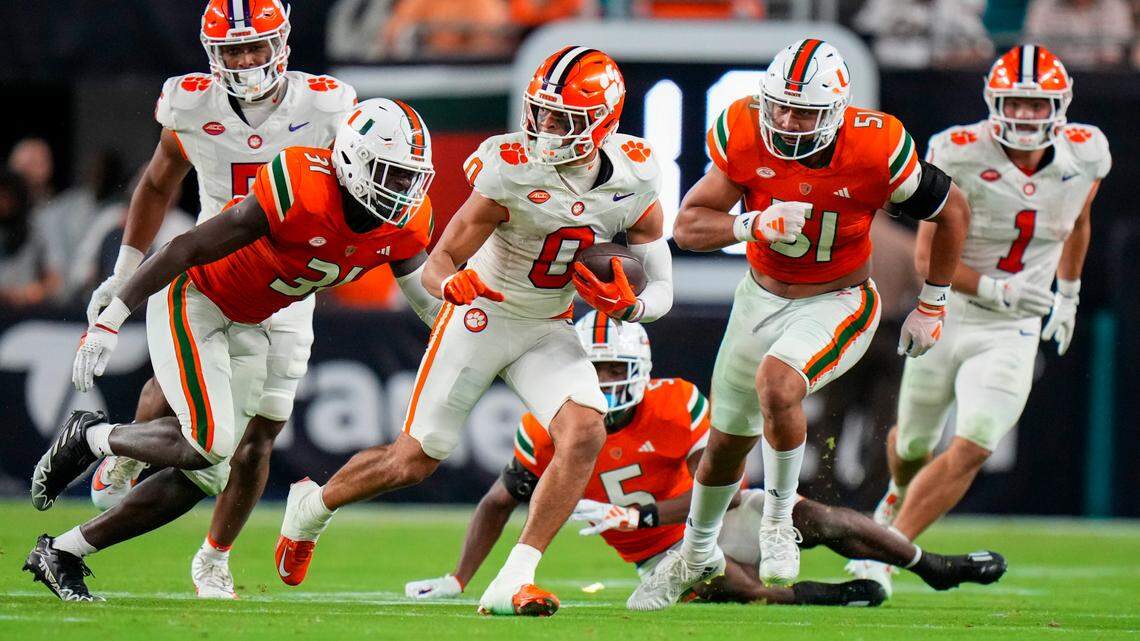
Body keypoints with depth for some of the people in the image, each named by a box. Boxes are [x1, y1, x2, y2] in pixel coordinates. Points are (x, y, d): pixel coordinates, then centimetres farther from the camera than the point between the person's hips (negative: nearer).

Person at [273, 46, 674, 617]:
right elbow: (435, 266, -20)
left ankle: (511, 584, -19)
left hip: (547, 331, 3)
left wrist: (627, 306, -26)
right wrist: (452, 283, -44)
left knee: (585, 435, -22)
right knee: (414, 461, 1)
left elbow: (661, 291, -4)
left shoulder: (636, 181, -14)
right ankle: (312, 506, 32)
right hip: (481, 316, -3)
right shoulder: (511, 173, -25)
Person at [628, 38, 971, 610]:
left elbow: (952, 211, -8)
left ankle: (779, 521, -10)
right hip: (762, 297, 4)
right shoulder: (744, 134, -19)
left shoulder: (875, 150, -26)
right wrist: (754, 225, -34)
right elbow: (687, 227, -15)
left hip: (836, 304, -4)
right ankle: (697, 553, 45)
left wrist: (932, 306, 0)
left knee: (776, 382, -34)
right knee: (728, 440, 17)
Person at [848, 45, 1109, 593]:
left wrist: (1068, 295, 21)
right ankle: (900, 494, 54)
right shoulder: (961, 155, -20)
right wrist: (997, 290, -30)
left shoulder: (1084, 154, -8)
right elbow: (928, 258, -18)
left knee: (971, 450, -18)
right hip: (948, 317, -1)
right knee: (913, 444, 17)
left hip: (1014, 333, 1)